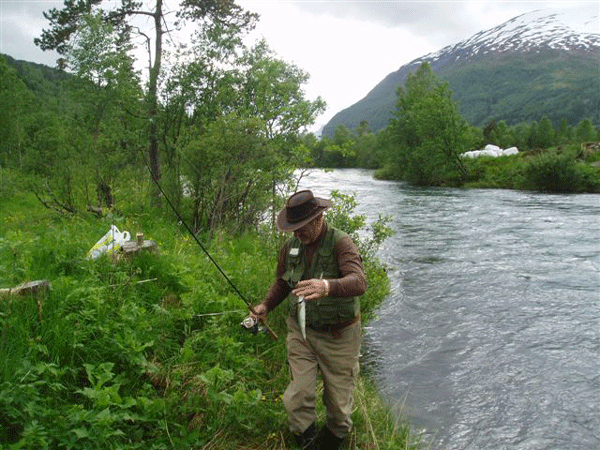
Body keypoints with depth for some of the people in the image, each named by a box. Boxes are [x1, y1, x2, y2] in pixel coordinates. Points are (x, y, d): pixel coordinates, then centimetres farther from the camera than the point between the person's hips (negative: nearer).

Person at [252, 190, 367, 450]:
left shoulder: (341, 243, -21)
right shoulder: (290, 247, -3)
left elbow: (359, 282, -38)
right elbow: (281, 282, 15)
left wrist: (327, 287, -57)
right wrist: (266, 306, -1)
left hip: (338, 335, -3)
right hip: (300, 332, 4)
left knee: (338, 397, 15)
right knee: (297, 396, 2)